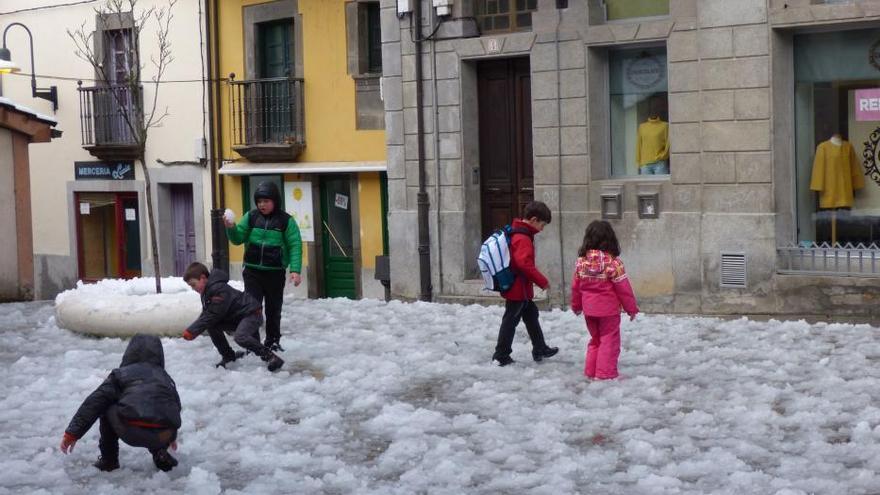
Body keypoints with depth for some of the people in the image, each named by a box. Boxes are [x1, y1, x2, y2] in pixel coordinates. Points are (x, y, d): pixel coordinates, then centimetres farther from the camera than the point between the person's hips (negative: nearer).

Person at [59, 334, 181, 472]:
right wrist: (172, 435, 62)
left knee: (107, 410, 24)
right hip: (164, 436, 4)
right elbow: (176, 406, 42)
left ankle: (109, 460, 24)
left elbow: (94, 402, 11)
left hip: (131, 432, -4)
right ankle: (160, 453, 19)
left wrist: (73, 433, 13)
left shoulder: (122, 373, 17)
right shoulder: (166, 378, 29)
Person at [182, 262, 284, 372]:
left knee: (240, 337, -33)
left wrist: (192, 331, -22)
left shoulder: (218, 289, -25)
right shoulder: (207, 291, 7)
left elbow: (212, 316, -26)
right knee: (212, 326, -4)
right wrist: (192, 329, -3)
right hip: (236, 318, 10)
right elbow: (206, 313, 11)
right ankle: (228, 355, 12)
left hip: (252, 314, -10)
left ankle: (270, 356, -23)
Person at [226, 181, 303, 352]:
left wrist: (295, 270, -18)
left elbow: (295, 246, -7)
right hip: (252, 272, 1)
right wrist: (231, 228, -17)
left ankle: (273, 342, 27)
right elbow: (238, 239, 4)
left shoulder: (286, 221, -5)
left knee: (273, 310, 12)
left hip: (275, 272, -1)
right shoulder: (251, 217, 2)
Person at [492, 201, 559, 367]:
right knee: (511, 320, 0)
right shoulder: (523, 238, -23)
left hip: (520, 288, 10)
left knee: (531, 316, 19)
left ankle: (540, 350, 31)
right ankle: (501, 356, 8)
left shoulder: (516, 233, 9)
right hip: (518, 289, -10)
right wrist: (542, 281, -22)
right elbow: (525, 264, -31)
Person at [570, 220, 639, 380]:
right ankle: (606, 373, 4)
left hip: (589, 309, 5)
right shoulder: (613, 262, -17)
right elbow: (623, 288, -12)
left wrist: (576, 306, 21)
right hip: (608, 309, -5)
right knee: (609, 341, 5)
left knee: (595, 339, 20)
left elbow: (575, 286, 6)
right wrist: (632, 308, -1)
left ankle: (591, 371, 21)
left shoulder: (581, 261, -3)